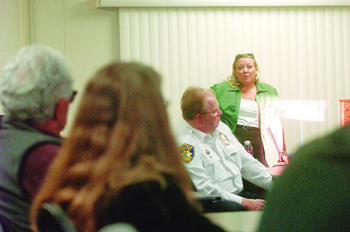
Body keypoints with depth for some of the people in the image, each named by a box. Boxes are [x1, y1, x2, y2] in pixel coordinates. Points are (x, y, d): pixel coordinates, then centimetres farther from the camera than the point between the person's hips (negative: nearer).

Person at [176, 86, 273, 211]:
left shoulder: (221, 127, 16)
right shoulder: (185, 144, -13)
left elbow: (246, 161, 22)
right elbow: (203, 188, -19)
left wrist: (274, 183, 8)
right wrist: (244, 202, -20)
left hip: (240, 193, 8)